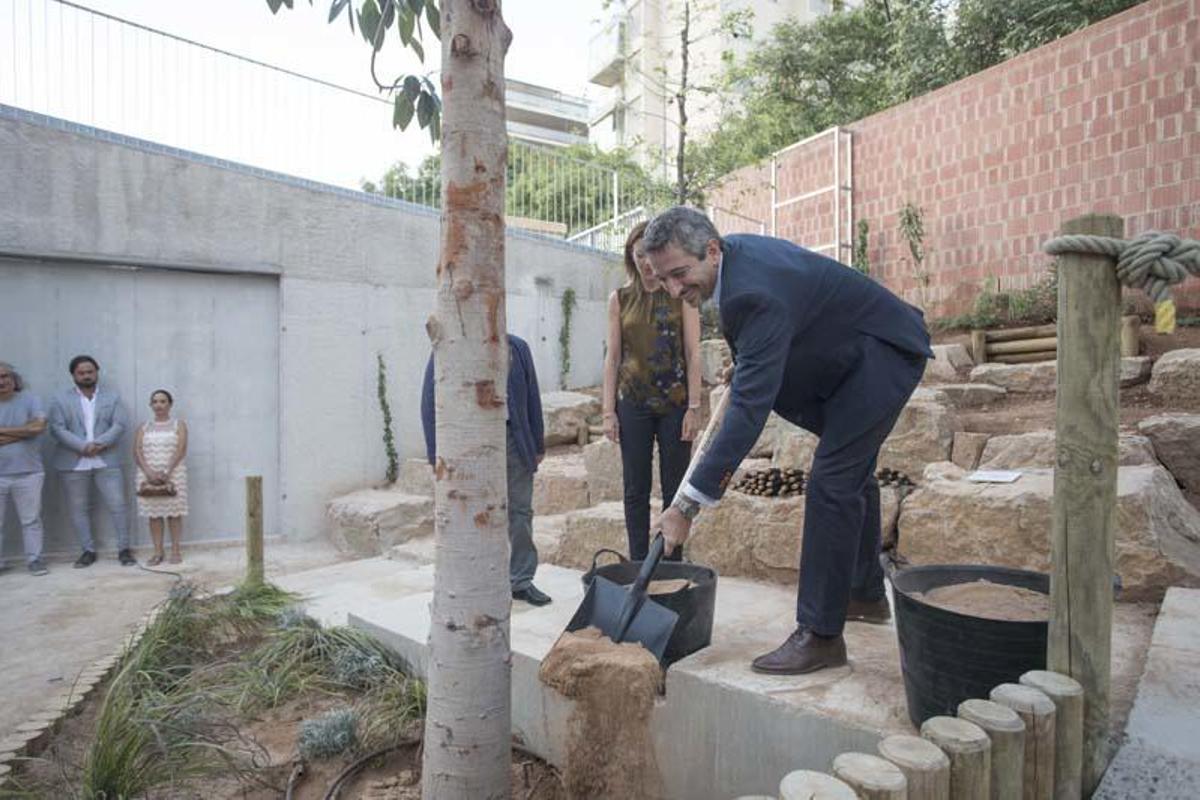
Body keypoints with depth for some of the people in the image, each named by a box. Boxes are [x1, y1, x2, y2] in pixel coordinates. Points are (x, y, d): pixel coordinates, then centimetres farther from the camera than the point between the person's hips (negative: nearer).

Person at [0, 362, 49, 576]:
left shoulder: (30, 400, 1)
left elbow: (39, 426, -14)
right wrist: (21, 433, -12)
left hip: (28, 473, -2)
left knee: (31, 520, 5)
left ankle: (34, 559, 13)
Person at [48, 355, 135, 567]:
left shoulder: (112, 397, 8)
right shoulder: (61, 401, 6)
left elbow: (120, 425, -2)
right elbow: (58, 429, -5)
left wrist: (99, 444, -16)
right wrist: (83, 446, -17)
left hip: (107, 461, 0)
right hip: (73, 464, 1)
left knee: (118, 505, -3)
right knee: (78, 509, 6)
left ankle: (124, 549, 5)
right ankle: (88, 550, 16)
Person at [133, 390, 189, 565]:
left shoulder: (178, 425, 6)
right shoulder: (144, 428, 13)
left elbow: (181, 450, -6)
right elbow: (137, 452, 1)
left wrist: (167, 472, -17)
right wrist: (149, 472, -15)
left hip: (173, 474, -2)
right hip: (148, 475, 2)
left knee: (174, 513, -1)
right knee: (153, 514, 3)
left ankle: (175, 550, 5)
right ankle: (158, 552, 9)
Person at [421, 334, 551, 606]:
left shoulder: (518, 349, 6)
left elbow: (531, 398, 11)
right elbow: (430, 405, -3)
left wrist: (538, 445, 10)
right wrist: (437, 455, -5)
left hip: (514, 441, 3)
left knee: (520, 512, 8)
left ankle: (521, 581, 23)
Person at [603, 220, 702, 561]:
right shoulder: (620, 299, 8)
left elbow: (693, 353, -1)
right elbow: (613, 356, 7)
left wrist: (693, 407, -8)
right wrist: (608, 411, 1)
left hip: (674, 402, -1)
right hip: (633, 403, 2)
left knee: (674, 488, 4)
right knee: (636, 489, 5)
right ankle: (638, 565, 15)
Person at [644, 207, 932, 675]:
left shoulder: (756, 294, -36)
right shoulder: (736, 252, -7)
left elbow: (750, 408, -41)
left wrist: (686, 505, -40)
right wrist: (742, 371, 6)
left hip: (885, 351, -10)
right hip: (855, 353, 11)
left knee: (831, 482, -16)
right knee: (853, 474, 19)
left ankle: (821, 635, -7)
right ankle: (866, 595, 37)